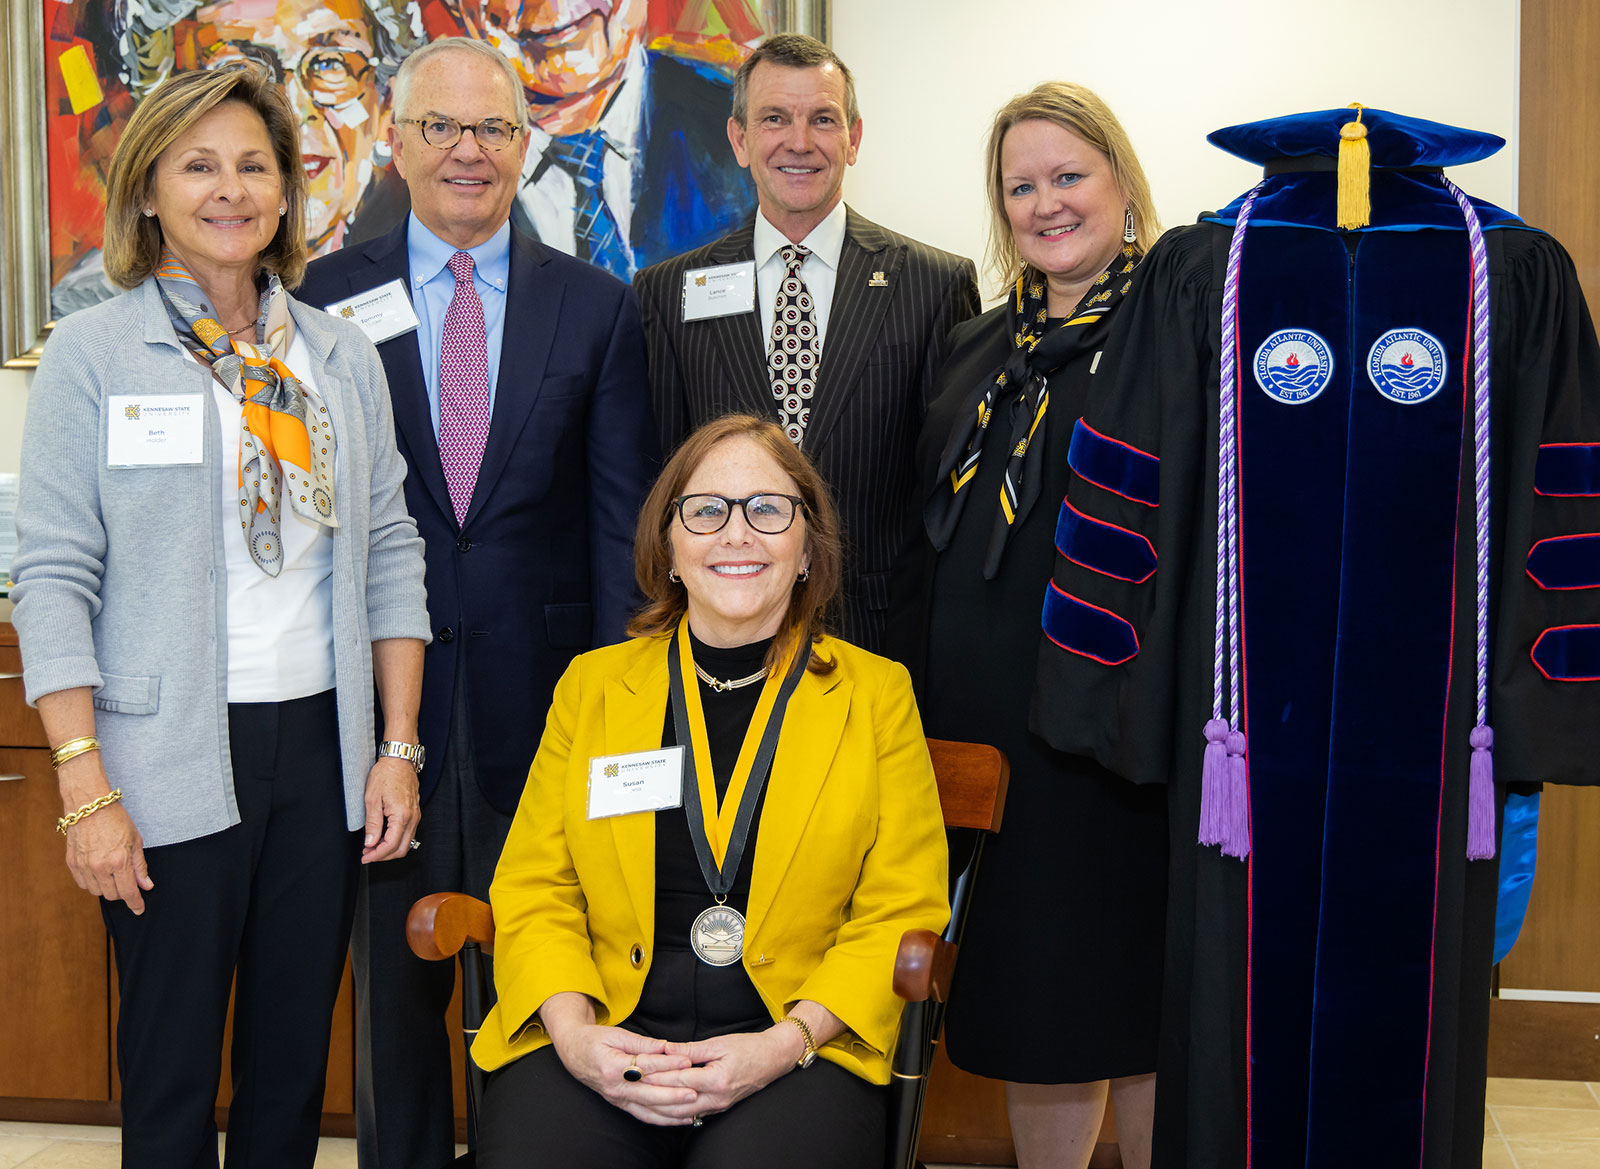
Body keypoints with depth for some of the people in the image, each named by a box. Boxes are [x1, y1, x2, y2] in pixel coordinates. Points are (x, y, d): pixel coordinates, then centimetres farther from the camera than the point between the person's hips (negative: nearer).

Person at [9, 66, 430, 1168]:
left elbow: (390, 554, 10)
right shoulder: (93, 352, -2)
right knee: (172, 1064, 5)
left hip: (320, 747, 3)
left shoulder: (344, 355, 9)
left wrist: (398, 749, 3)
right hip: (173, 762, -3)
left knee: (296, 1053, 12)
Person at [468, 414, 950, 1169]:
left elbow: (901, 910, 4)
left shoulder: (876, 694, 9)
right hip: (600, 1043, 1)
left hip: (801, 1049, -1)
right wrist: (572, 1031, -9)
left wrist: (788, 1041, -11)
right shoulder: (592, 684, 14)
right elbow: (534, 889, 11)